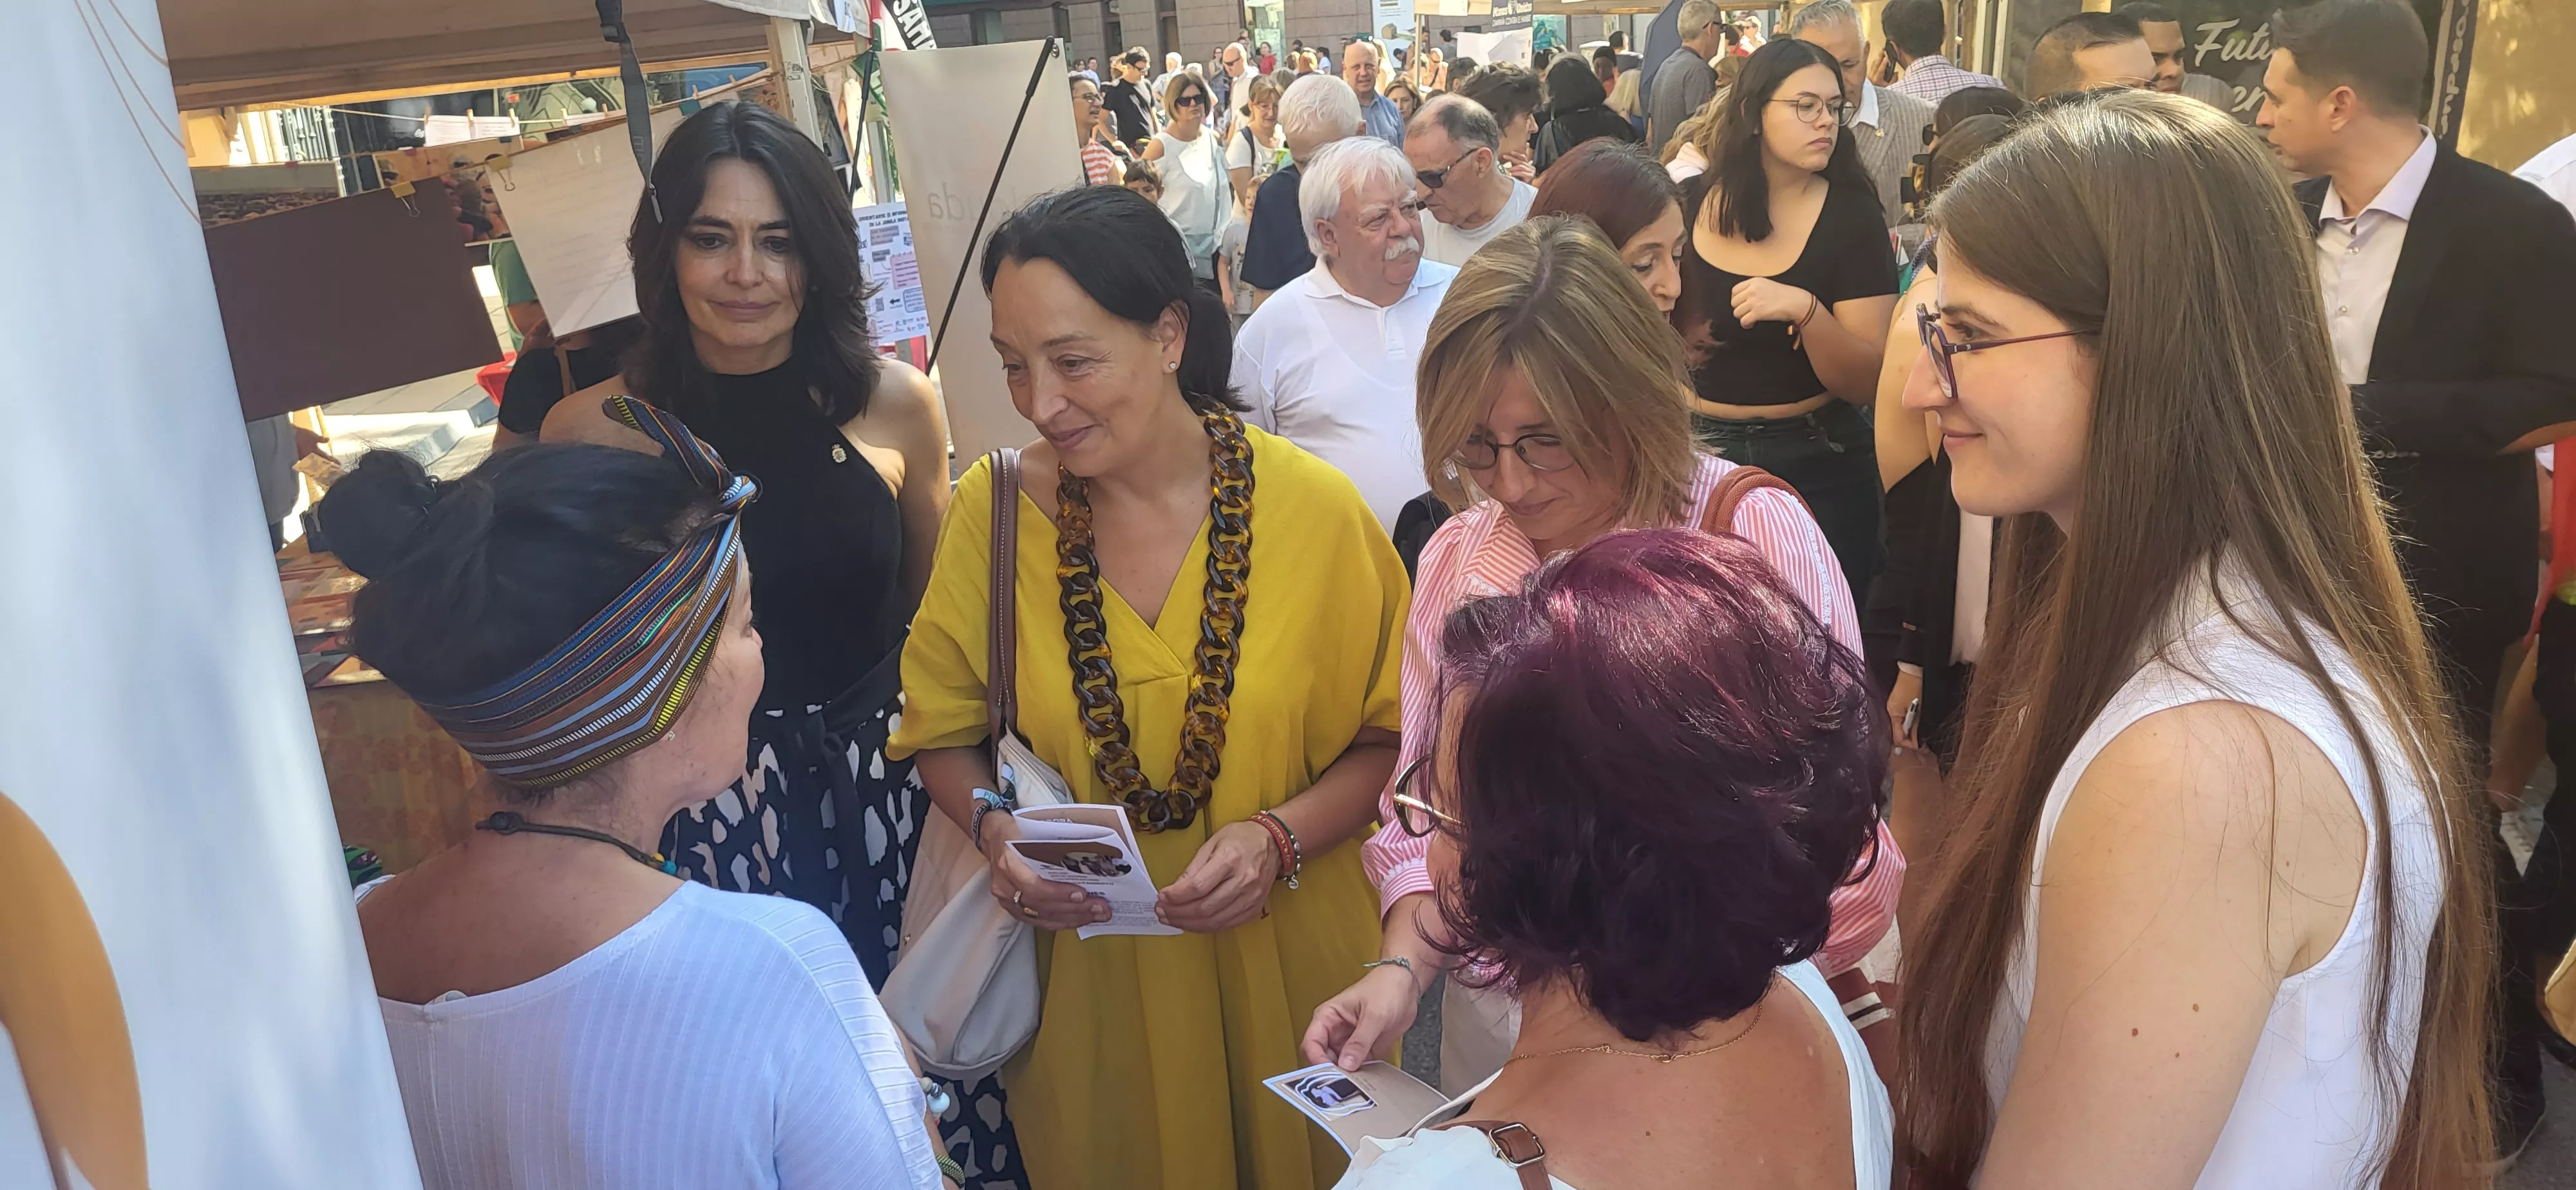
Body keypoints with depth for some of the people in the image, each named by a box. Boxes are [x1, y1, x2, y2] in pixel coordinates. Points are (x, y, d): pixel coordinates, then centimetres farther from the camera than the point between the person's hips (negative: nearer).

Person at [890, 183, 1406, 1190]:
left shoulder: (1314, 509, -13)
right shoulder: (995, 509, -9)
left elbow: (1391, 740, -4)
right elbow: (943, 734, 3)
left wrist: (1281, 837, -19)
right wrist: (998, 830, -15)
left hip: (1284, 966, 0)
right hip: (1087, 983, 1)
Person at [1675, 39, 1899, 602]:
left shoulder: (1850, 216, -9)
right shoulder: (1689, 204, -4)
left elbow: (1866, 384, -14)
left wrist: (1805, 309, -28)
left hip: (1819, 465, -2)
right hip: (1701, 452, 2)